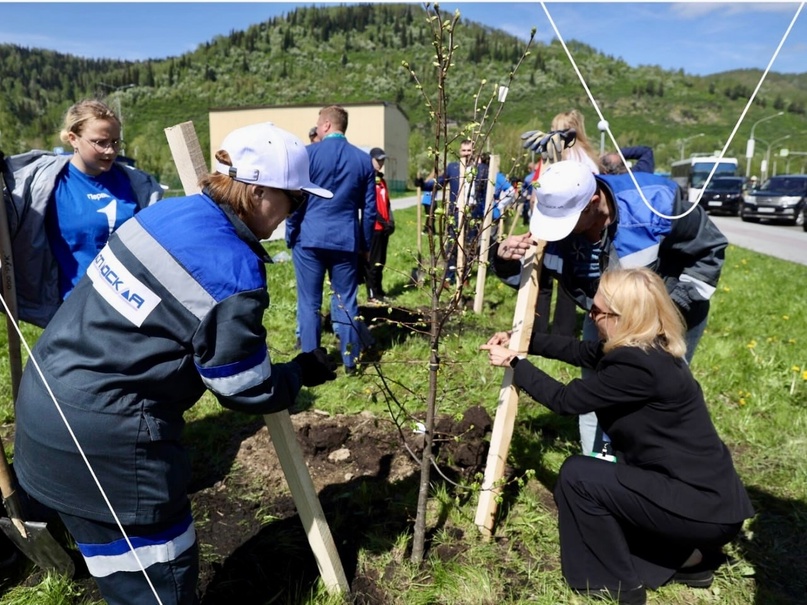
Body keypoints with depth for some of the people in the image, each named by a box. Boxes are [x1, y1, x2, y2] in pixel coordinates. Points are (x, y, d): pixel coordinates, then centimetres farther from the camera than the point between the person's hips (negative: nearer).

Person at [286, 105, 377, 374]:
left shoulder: (307, 154, -3)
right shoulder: (364, 159, 6)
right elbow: (369, 208, 8)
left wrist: (291, 235, 8)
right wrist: (365, 244, 15)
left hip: (309, 238, -2)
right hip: (346, 240, 2)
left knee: (309, 303, 6)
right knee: (347, 301, 10)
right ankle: (350, 361, 16)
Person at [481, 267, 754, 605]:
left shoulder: (637, 365, -27)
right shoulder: (647, 348, 2)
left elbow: (564, 400, -16)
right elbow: (581, 351, 15)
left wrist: (514, 363, -5)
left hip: (704, 506, -9)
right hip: (704, 491, 9)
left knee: (577, 475, -10)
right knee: (597, 474, 19)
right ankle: (684, 557, 21)